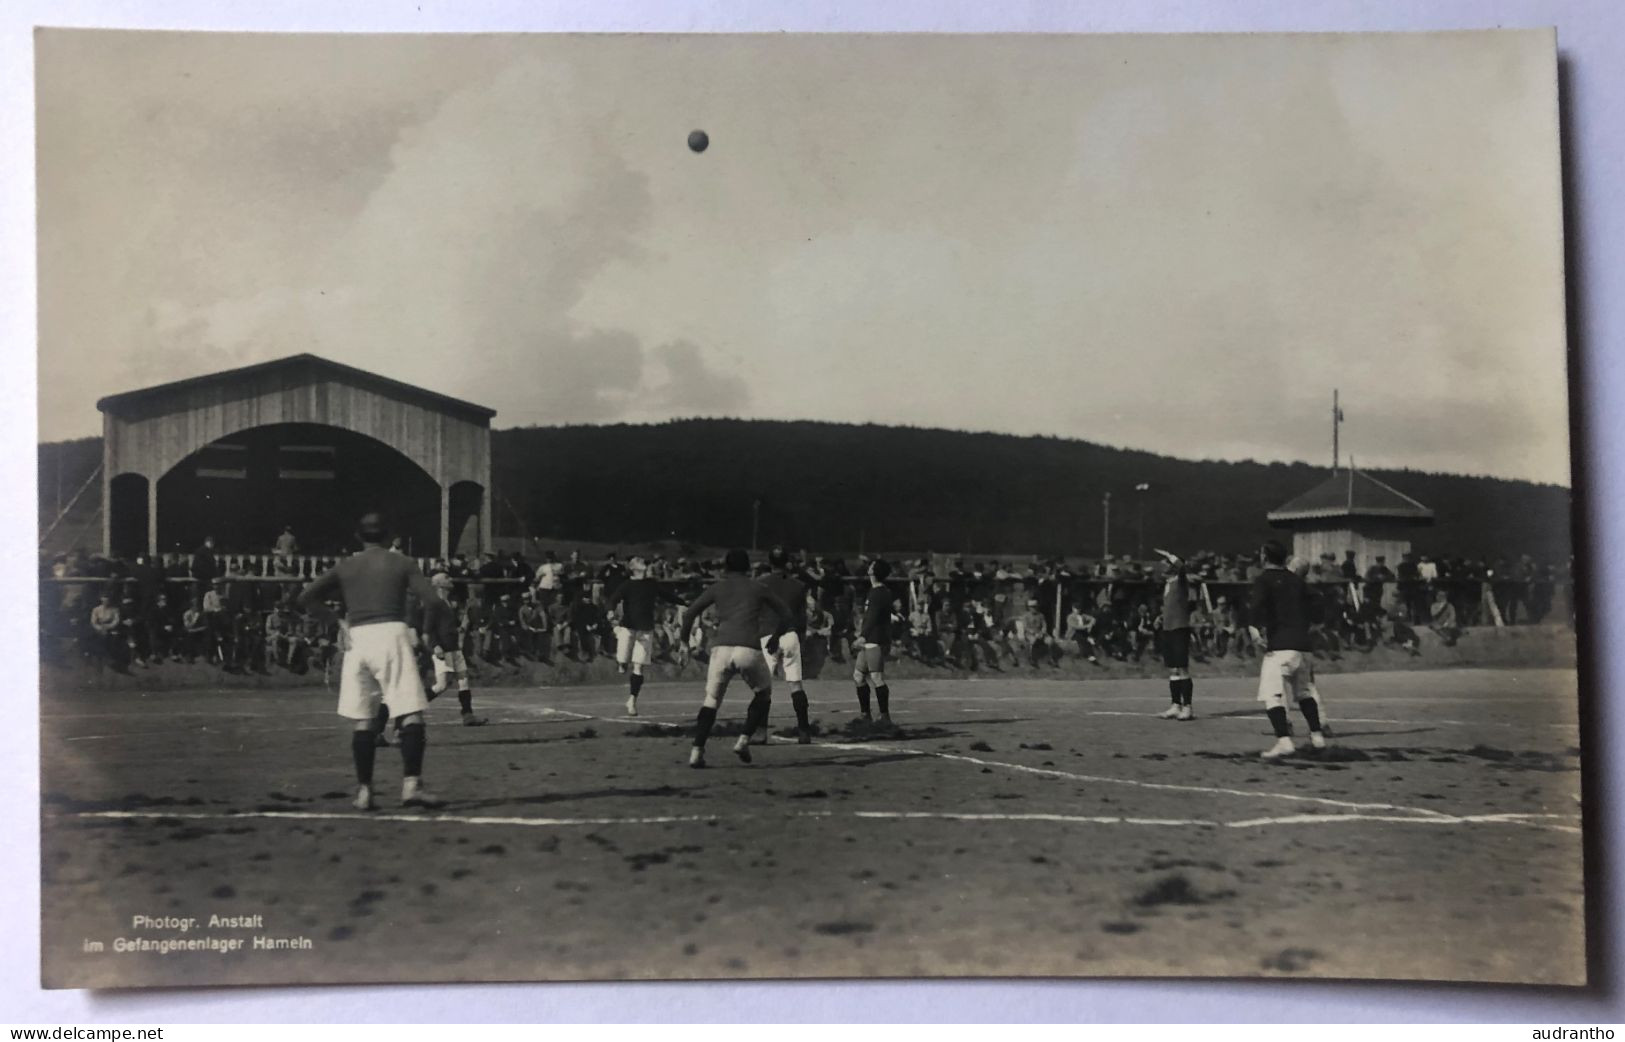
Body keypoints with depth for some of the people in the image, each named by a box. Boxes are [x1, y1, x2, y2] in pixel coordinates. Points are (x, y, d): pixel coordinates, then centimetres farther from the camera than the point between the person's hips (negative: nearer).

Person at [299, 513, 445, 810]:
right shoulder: (401, 563, 8)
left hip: (358, 639, 3)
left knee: (363, 720, 10)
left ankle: (363, 791, 10)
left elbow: (306, 599, 10)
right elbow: (432, 601, -3)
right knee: (410, 714, -5)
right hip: (391, 633, -3)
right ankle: (411, 784, -16)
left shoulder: (345, 567, 15)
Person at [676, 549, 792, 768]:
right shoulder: (758, 588, 16)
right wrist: (775, 638, 35)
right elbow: (785, 613, 21)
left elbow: (689, 613, 11)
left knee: (711, 700, 13)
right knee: (763, 693, 21)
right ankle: (744, 740, 7)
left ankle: (697, 751, 0)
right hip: (749, 649, -1)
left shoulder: (717, 587, 17)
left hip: (720, 649, 1)